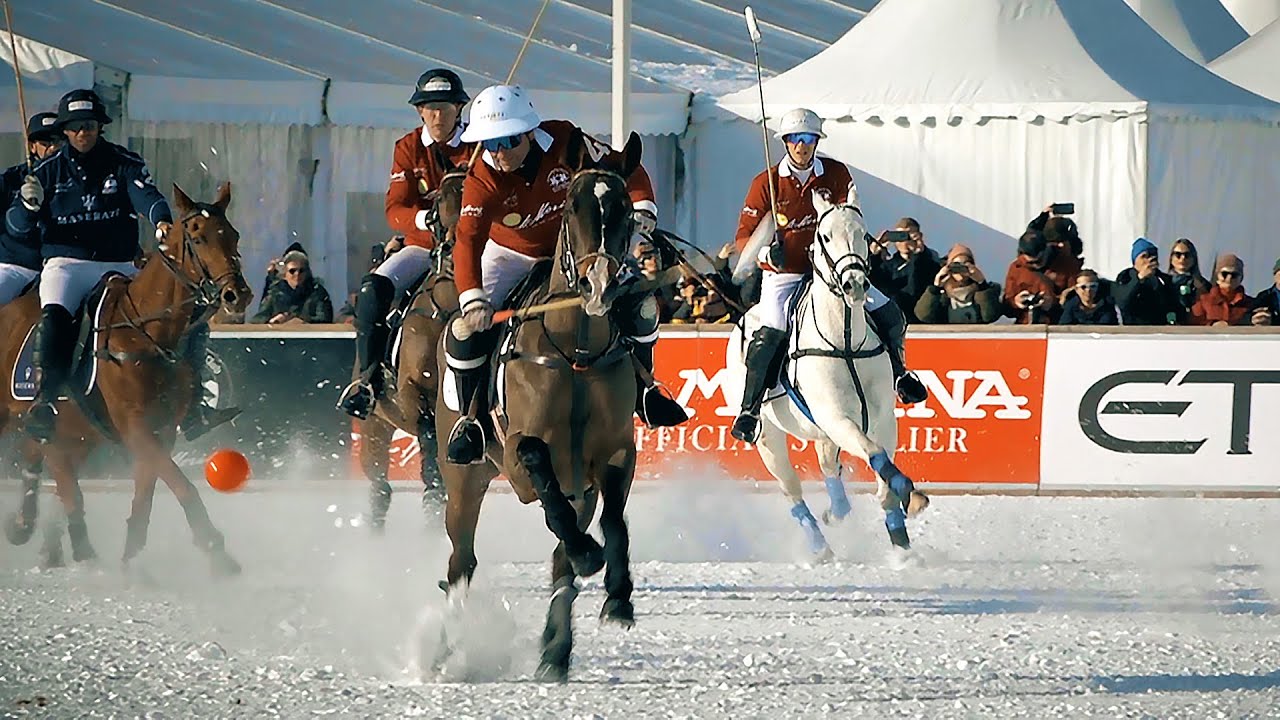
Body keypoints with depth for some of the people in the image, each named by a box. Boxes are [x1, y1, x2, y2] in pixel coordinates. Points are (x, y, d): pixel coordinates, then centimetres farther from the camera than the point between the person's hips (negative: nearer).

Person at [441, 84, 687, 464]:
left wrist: (642, 210, -29)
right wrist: (473, 300, -53)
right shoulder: (483, 180, -28)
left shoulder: (566, 143, -25)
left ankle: (641, 389, 9)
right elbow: (467, 241, -39)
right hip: (512, 257, -1)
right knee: (466, 329, -22)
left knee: (638, 305, -14)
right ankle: (471, 419, -4)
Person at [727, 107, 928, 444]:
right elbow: (744, 235, -3)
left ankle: (896, 372, 24)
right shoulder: (766, 183, -5)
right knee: (768, 337, -25)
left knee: (890, 316, -4)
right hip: (784, 275, -3)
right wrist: (767, 252, -23)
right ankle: (749, 409, -11)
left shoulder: (836, 174, 0)